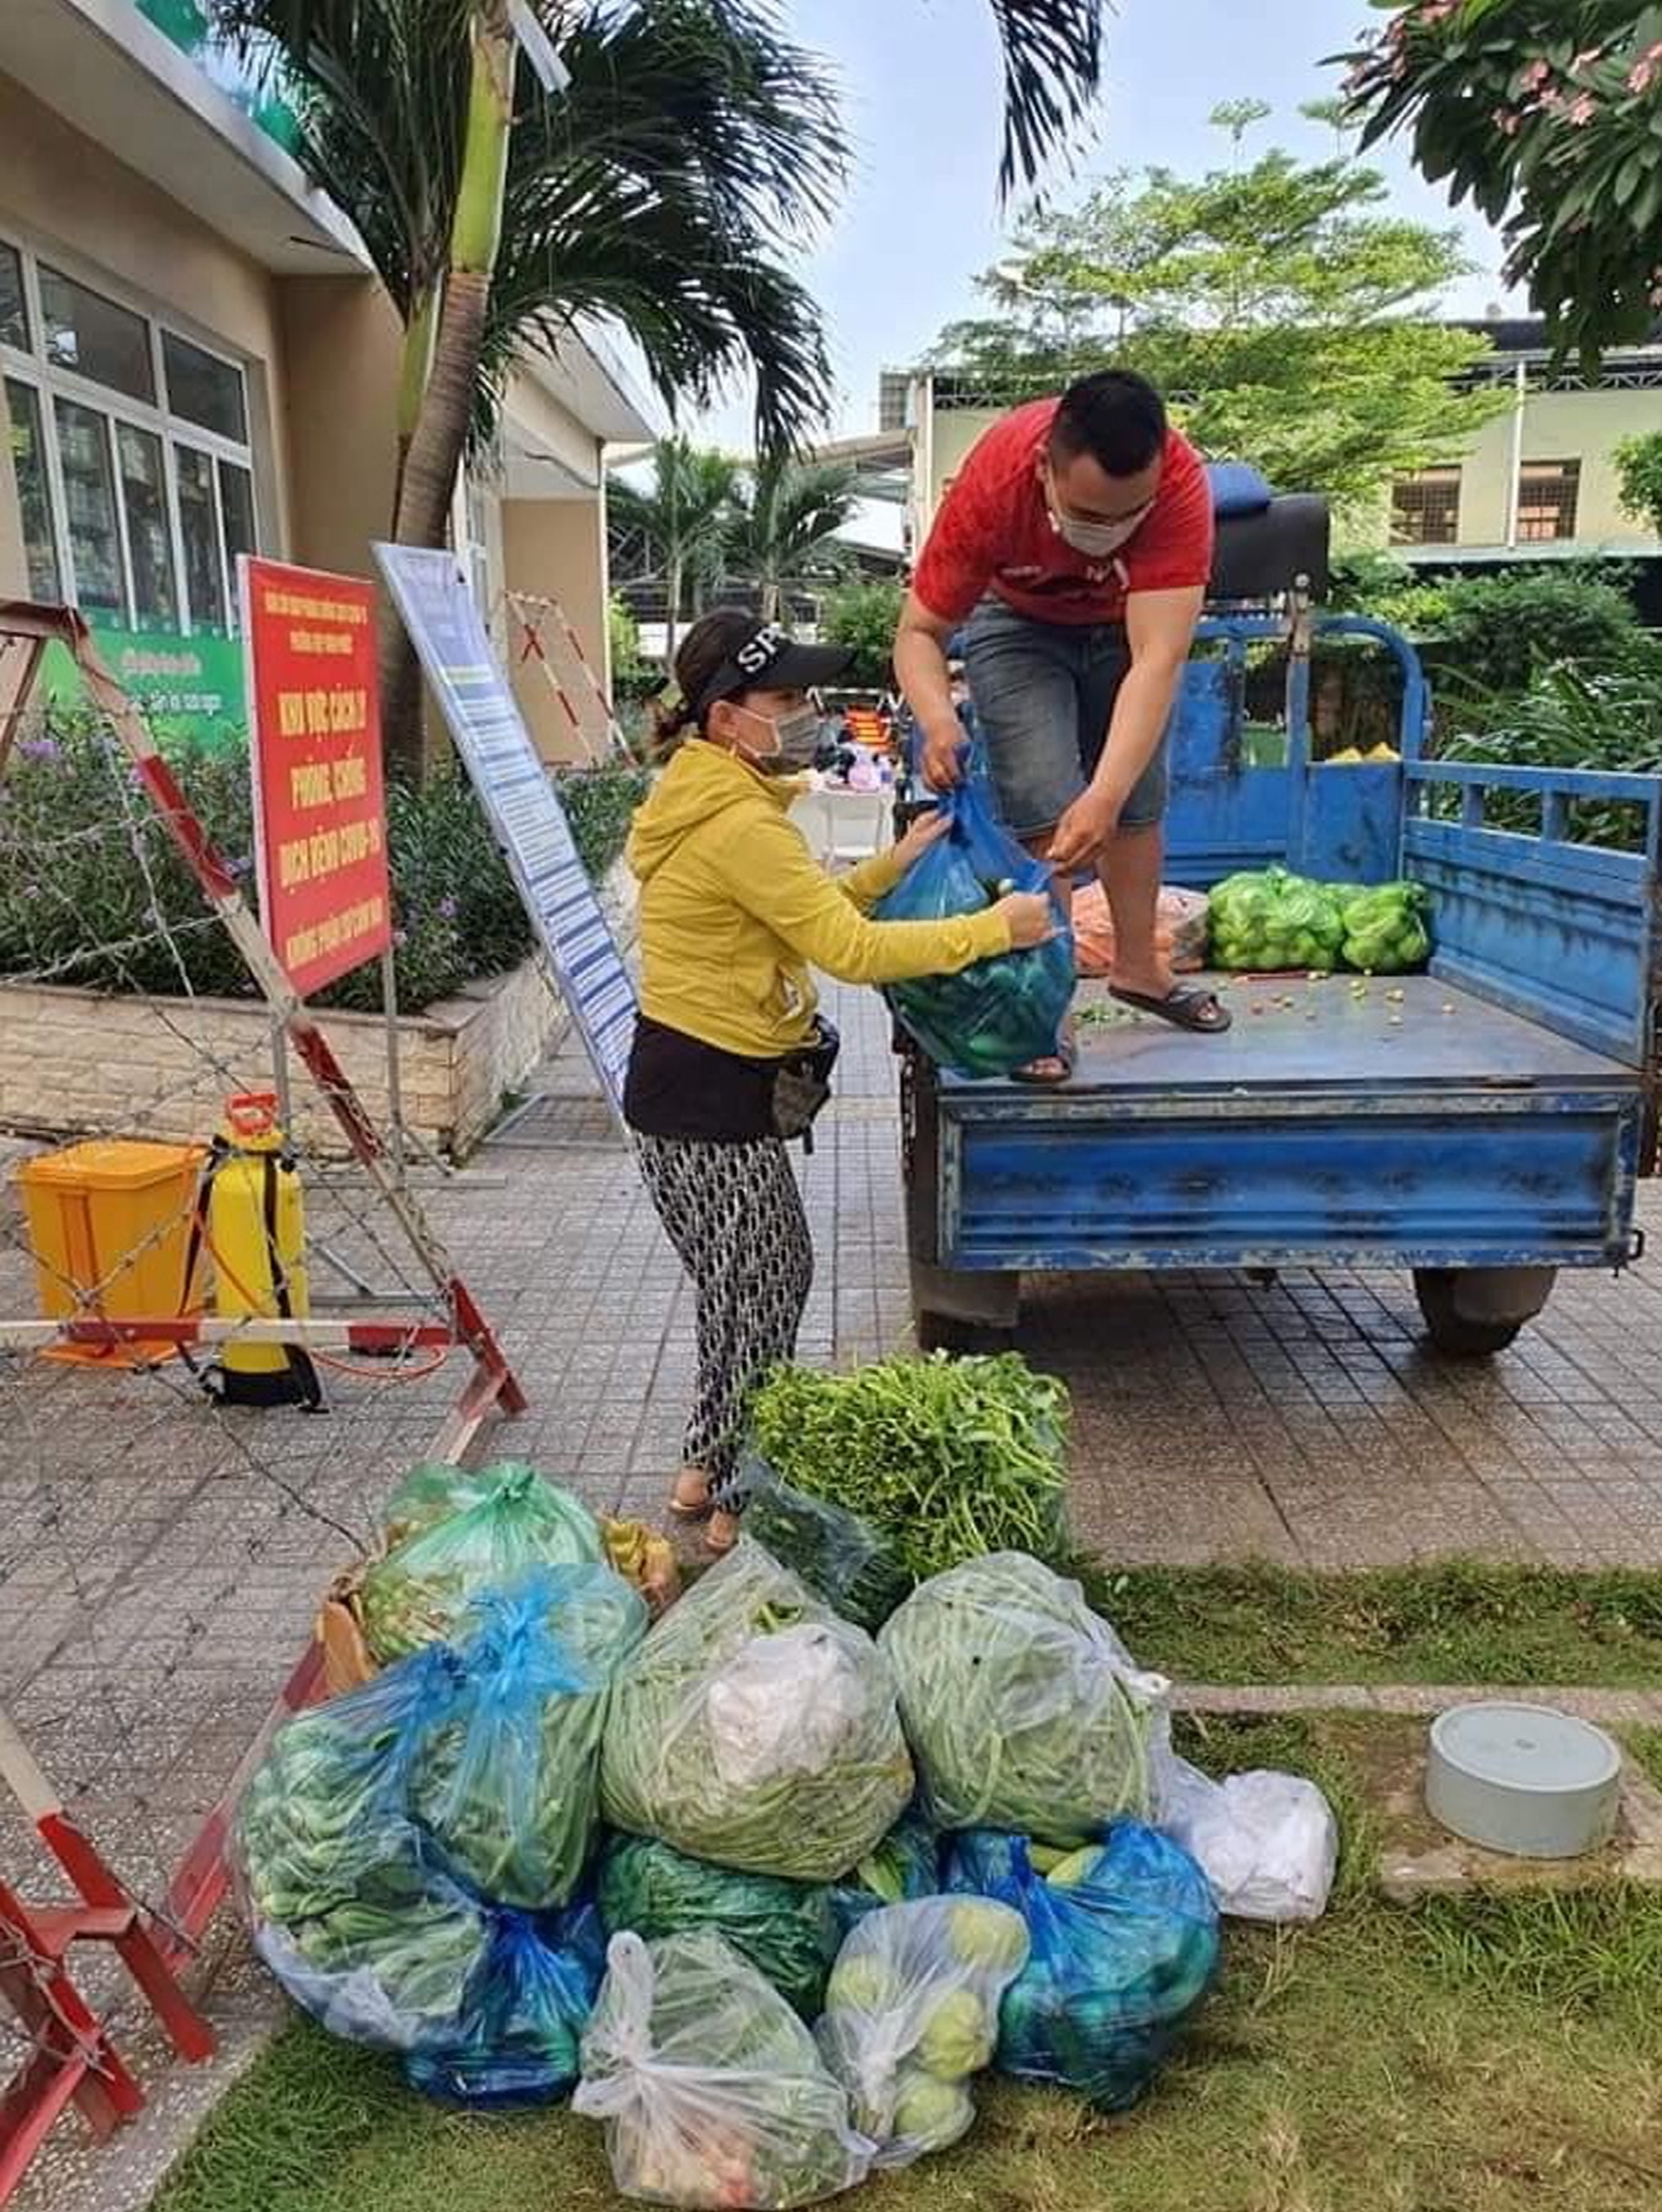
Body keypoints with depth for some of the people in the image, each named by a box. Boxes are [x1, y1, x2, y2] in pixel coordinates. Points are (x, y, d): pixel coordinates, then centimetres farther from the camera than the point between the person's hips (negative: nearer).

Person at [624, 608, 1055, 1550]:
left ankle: (710, 1471, 35)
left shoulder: (717, 801, 11)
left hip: (713, 1082, 10)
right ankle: (736, 1506, 20)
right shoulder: (740, 823, -21)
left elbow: (809, 913, 14)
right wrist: (994, 929, -18)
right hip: (708, 1095, -10)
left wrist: (896, 864, 4)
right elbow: (850, 949, -24)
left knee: (773, 1279, 20)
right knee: (756, 1298, 4)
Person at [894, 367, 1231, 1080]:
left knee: (1139, 802, 10)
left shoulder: (1180, 485, -39)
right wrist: (938, 719, -52)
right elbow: (919, 630, -31)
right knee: (1044, 816, -15)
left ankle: (1138, 966, 29)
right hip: (1018, 621, -1)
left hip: (1124, 623, 2)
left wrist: (1105, 795, -56)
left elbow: (1157, 661, -44)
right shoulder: (993, 483, -38)